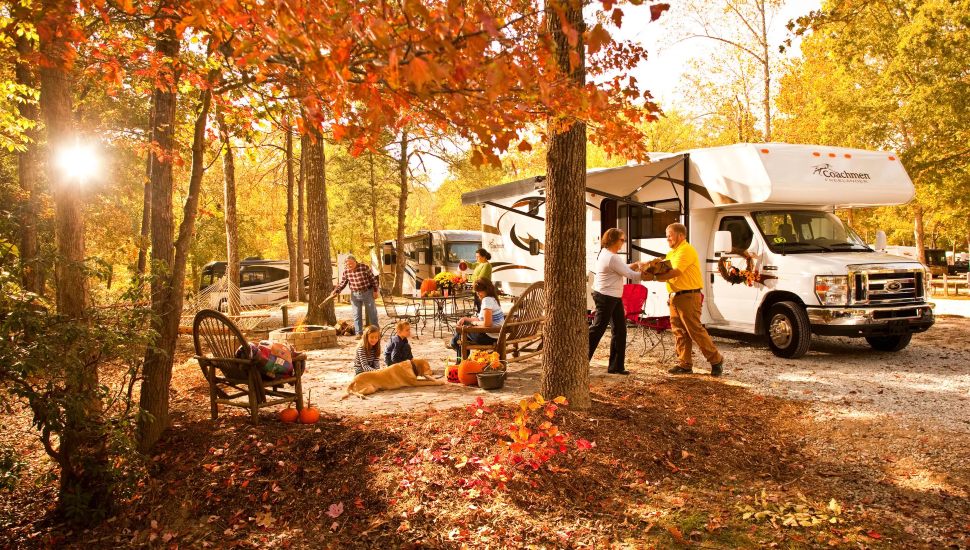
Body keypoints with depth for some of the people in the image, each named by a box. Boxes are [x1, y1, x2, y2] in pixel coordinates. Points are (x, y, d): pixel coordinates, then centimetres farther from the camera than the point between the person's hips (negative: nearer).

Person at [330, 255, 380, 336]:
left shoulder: (365, 268, -16)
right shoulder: (346, 272, -4)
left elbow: (373, 279, -10)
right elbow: (342, 283, 2)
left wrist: (375, 290, -10)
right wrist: (335, 291, -13)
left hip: (368, 293, -3)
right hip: (355, 295, 3)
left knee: (372, 313, 6)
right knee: (356, 315, 6)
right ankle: (358, 333, 14)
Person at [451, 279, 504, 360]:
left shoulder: (487, 300, -19)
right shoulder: (493, 299, 12)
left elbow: (487, 323, -26)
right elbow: (482, 319, 18)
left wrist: (475, 322, -7)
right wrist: (465, 319, 10)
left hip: (490, 337, -10)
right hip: (496, 335, 10)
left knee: (462, 329, 9)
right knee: (463, 324, 23)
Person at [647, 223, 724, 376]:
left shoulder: (686, 250, -12)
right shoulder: (671, 253, 19)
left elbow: (676, 272, -21)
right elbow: (667, 272, 14)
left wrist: (655, 277, -17)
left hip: (688, 296, -10)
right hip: (675, 296, 10)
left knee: (695, 330, -7)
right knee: (679, 332, 9)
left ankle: (716, 359, 4)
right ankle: (685, 364, 15)